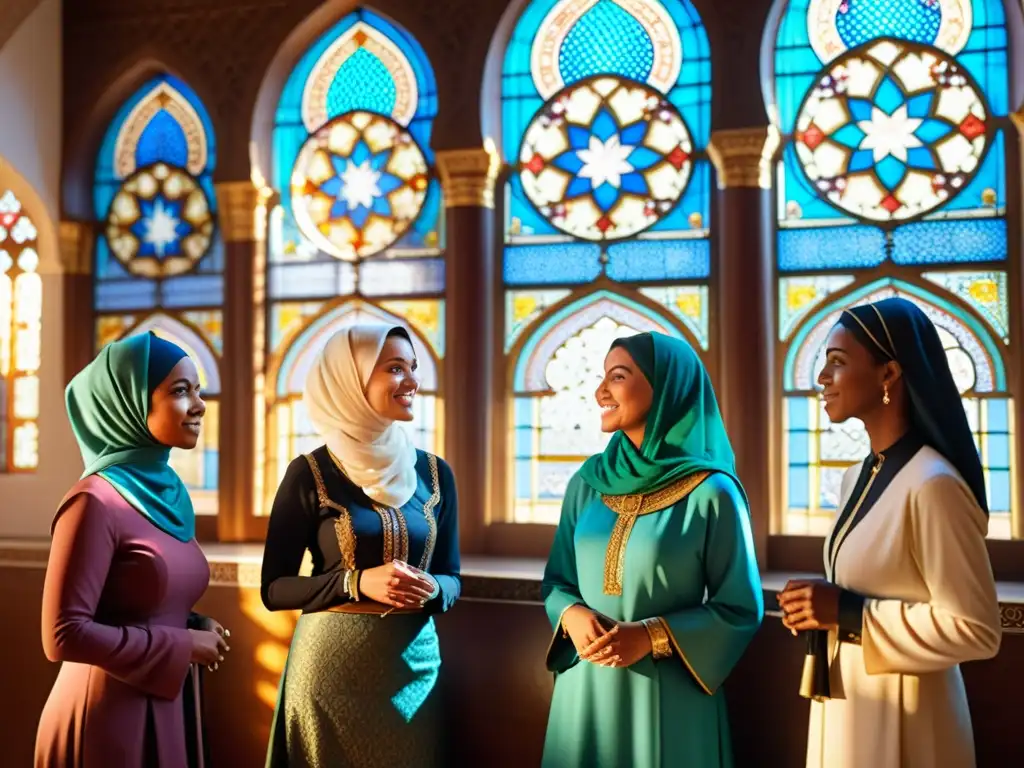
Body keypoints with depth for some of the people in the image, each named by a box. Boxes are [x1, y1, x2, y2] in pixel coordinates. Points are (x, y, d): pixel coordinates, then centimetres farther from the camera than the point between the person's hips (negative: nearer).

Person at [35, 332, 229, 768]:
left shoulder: (168, 493, 5)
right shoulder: (95, 501, -18)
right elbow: (64, 635, -21)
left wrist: (196, 630, -2)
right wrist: (182, 645, -16)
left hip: (170, 703, 8)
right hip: (110, 711, -8)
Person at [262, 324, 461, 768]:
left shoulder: (434, 473, 2)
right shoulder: (310, 474, -8)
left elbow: (451, 578, 9)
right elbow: (274, 589, -6)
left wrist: (430, 589, -14)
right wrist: (356, 582, -20)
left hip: (414, 663, 3)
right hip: (331, 663, -3)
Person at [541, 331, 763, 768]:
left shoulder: (711, 492, -10)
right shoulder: (587, 483, 3)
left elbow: (740, 608, -7)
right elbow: (557, 579, 11)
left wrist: (653, 635, -17)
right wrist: (572, 615, -10)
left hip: (668, 699, -4)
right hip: (586, 691, 4)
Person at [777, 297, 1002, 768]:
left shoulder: (933, 485, -21)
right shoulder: (857, 478, 5)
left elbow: (976, 630, -21)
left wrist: (847, 614, -22)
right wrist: (822, 608, 0)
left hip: (899, 716, -8)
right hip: (846, 704, 8)